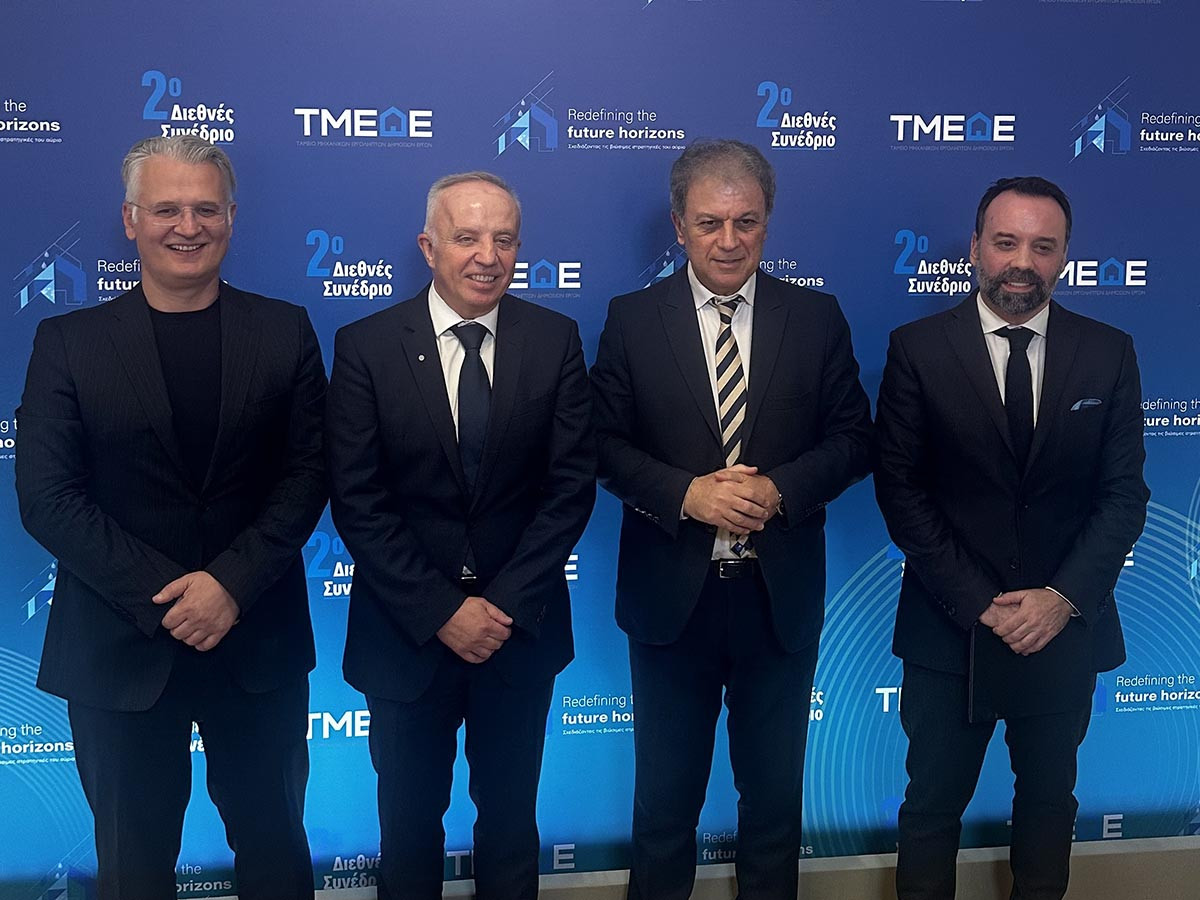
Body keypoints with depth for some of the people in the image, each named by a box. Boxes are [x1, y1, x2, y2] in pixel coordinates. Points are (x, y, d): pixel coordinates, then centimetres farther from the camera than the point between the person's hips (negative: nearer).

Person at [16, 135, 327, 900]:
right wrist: (163, 598, -14)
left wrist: (230, 583, -15)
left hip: (258, 643, 1)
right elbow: (47, 497, -6)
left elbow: (306, 475, -2)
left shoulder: (285, 332, 3)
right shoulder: (69, 342, 0)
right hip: (121, 651, 0)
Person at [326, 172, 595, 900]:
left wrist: (506, 604, -13)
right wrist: (441, 612, -14)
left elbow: (572, 485, -5)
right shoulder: (367, 346, -7)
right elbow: (358, 503, -10)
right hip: (407, 630, -1)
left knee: (510, 814, 17)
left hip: (520, 625, 1)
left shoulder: (555, 340, -3)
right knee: (409, 820, 16)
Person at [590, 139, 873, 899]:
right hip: (671, 594, -1)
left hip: (780, 594, 1)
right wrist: (685, 493, -19)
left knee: (775, 786, 17)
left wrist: (780, 489, -17)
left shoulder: (818, 318, 0)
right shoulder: (633, 319, -2)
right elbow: (606, 443, -3)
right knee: (666, 789, 15)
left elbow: (854, 438, 0)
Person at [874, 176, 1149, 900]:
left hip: (1065, 626, 2)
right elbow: (900, 487, -8)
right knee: (933, 805, 10)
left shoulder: (1109, 354, 0)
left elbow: (1124, 492, -1)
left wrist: (1064, 596, -13)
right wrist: (977, 601, -13)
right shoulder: (919, 348, -6)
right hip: (950, 628, -2)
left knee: (1050, 799, 19)